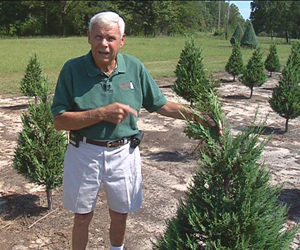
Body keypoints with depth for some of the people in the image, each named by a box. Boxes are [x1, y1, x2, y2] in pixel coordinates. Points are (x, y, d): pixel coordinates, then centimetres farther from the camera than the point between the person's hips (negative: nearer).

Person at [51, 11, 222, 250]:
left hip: (123, 153, 2)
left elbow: (161, 104, 5)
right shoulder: (73, 69, -12)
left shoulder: (135, 67, -4)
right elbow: (59, 121, -15)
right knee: (82, 218, 13)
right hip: (85, 152, -2)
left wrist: (197, 116, -5)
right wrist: (102, 114, -25)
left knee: (120, 215, 19)